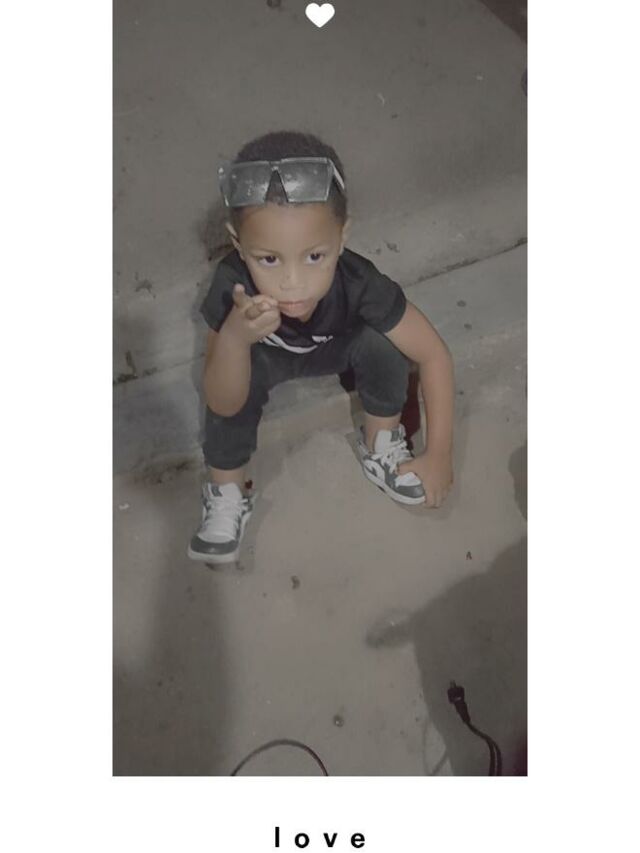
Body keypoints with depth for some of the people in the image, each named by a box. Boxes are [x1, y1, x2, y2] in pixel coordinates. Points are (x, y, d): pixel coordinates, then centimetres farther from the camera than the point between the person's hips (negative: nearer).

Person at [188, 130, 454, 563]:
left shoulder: (359, 283, -38)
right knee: (240, 380, -31)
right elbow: (223, 406, -36)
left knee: (382, 343, -28)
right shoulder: (233, 286, -38)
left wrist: (439, 454, -25)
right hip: (265, 355, 0)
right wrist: (234, 337, -55)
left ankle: (381, 446, -2)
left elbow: (434, 354, -26)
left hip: (336, 347, 1)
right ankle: (228, 491, -4)